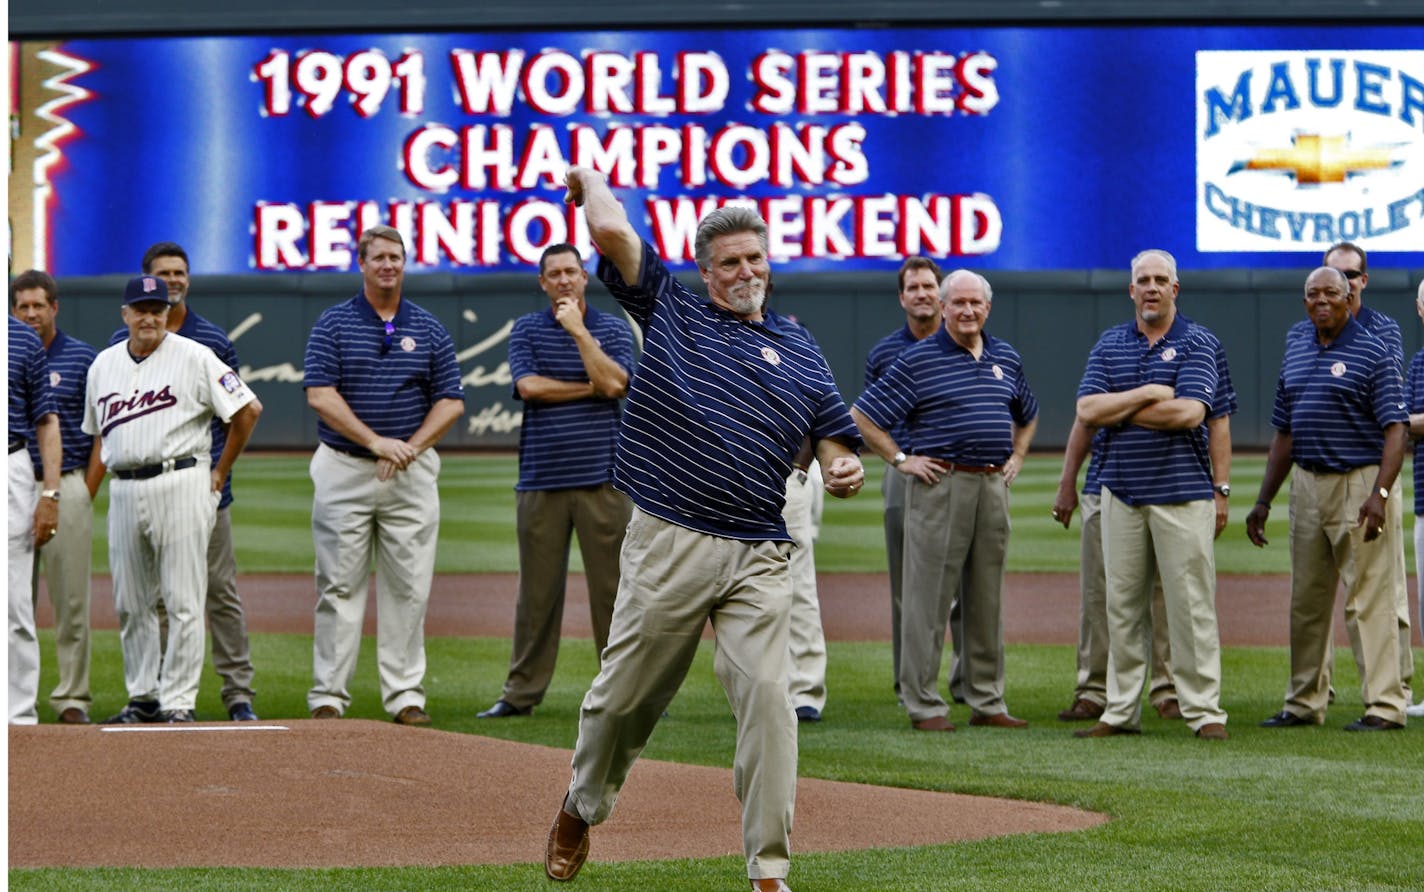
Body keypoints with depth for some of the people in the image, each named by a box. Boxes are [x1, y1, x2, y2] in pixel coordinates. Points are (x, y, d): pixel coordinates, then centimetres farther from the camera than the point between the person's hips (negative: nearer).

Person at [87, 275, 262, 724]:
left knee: (183, 602, -6)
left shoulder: (193, 357, -3)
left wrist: (221, 472, 0)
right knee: (131, 603, 9)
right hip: (124, 492, 6)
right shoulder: (104, 364, 14)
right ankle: (143, 699, 18)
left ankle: (178, 702, -3)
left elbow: (248, 409, -2)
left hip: (181, 484, -6)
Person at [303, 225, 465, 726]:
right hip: (345, 471, -2)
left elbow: (451, 401, 7)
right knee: (339, 587, -1)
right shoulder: (333, 324, 2)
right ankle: (328, 695, 1)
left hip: (411, 475, 2)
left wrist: (410, 447, -8)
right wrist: (376, 442, -14)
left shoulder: (428, 329, 9)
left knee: (408, 588, 1)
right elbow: (320, 394, -8)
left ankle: (405, 694, 5)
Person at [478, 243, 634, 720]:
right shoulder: (526, 330, 10)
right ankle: (522, 692, 8)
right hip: (541, 480, 1)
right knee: (537, 589, 3)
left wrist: (579, 330, -8)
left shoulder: (614, 329, 8)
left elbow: (614, 383, -8)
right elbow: (529, 386, -6)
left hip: (602, 479, -1)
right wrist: (592, 387, -3)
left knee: (612, 585, -2)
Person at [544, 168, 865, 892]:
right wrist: (590, 178, 17)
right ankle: (581, 810, 36)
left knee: (767, 696, -12)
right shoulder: (671, 312, 11)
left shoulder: (801, 357, 19)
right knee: (625, 695, 7)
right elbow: (612, 232, 1)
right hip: (667, 546, -1)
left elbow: (836, 449, 18)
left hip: (759, 559, 1)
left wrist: (844, 472, -4)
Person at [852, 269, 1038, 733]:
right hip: (940, 486, -6)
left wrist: (1017, 456, 18)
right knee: (928, 597, -4)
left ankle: (988, 702, 15)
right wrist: (900, 460, -7)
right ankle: (924, 705, -2)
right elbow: (862, 415, -5)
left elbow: (1027, 415, 31)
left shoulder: (1006, 359, 13)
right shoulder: (918, 360, -5)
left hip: (993, 486, 6)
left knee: (987, 600, 9)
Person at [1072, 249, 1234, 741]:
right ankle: (1120, 711, 10)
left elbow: (1190, 413, -13)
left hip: (1183, 494, -4)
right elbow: (1087, 411, -1)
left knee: (1191, 604, -3)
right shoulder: (1110, 344, 12)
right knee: (1122, 606, 6)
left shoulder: (1199, 344, 0)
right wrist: (1148, 394, -9)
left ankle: (1204, 711, -1)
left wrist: (1118, 410, -6)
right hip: (1122, 492, 4)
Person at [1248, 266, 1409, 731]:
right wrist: (1264, 500, 16)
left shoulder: (1372, 353, -7)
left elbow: (1395, 430, -12)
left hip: (1359, 483, -7)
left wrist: (1380, 494, -24)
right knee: (1306, 600, 11)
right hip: (1306, 483, 7)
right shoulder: (1296, 352, 14)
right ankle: (1304, 703, 19)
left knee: (1368, 598, -8)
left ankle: (1384, 705, -7)